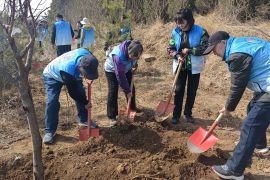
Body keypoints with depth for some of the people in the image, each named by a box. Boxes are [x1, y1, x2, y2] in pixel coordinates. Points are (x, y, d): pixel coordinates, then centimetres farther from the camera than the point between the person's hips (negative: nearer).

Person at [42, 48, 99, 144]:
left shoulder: (87, 55, -32)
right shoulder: (68, 69, -47)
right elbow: (73, 92, -31)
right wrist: (85, 103, -19)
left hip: (73, 75, 6)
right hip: (53, 75, -6)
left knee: (81, 95, 2)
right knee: (52, 101, -17)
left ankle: (84, 120, 21)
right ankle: (49, 131, -5)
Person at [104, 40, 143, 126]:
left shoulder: (133, 50, -27)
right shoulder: (119, 56, -44)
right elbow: (120, 76, -34)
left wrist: (134, 66, -7)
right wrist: (127, 90, -27)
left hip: (126, 68, 6)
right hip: (112, 70, -6)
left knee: (131, 87, 10)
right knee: (113, 92, -10)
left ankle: (132, 107, 32)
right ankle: (112, 116, 2)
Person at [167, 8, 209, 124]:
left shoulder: (200, 32, -13)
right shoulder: (175, 32, -4)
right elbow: (170, 48, 2)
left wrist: (190, 50, -21)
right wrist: (176, 55, -17)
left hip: (194, 66, -1)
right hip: (180, 66, 2)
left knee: (192, 91, 10)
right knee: (178, 90, 5)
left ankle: (188, 114, 27)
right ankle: (176, 114, 17)